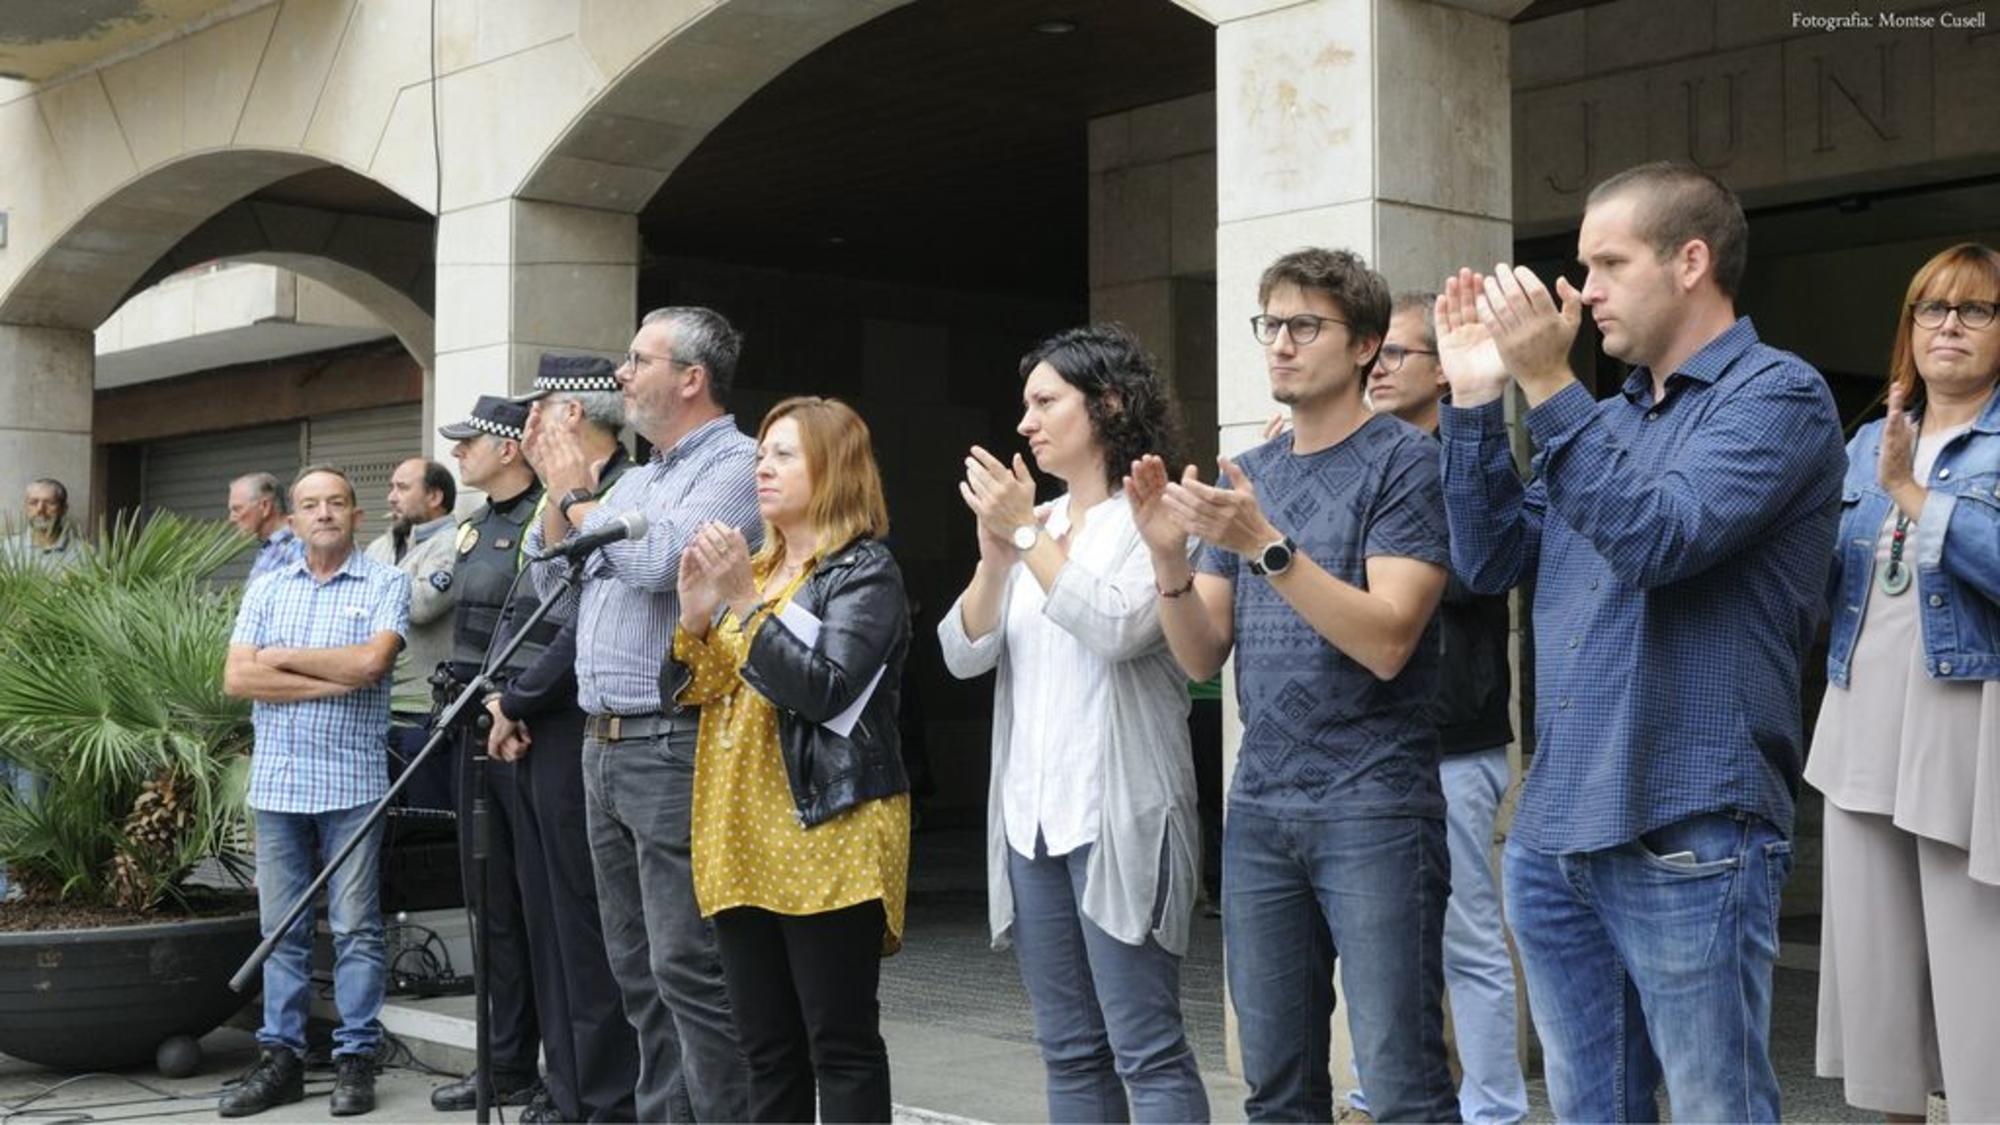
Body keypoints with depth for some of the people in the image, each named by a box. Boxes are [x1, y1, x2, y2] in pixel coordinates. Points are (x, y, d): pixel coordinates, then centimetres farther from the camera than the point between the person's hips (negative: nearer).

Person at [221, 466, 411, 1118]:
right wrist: (335, 679, -8)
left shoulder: (385, 584, 2)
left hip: (352, 781, -4)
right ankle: (281, 1058, 14)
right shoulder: (266, 591, 12)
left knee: (355, 928, -1)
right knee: (281, 928, 7)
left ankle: (356, 1059, 6)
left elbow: (372, 660, -15)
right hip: (276, 781, 4)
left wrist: (283, 658, -5)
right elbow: (237, 679, -1)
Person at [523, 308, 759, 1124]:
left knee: (687, 968, -9)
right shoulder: (634, 480, 20)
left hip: (677, 748, -9)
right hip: (603, 745, 9)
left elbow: (663, 561, -23)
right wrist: (558, 490, 9)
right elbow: (551, 579, 24)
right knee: (638, 969, 13)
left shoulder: (736, 466, -8)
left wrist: (577, 494, -7)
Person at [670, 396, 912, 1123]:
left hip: (826, 837, -7)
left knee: (840, 1046, -4)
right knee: (767, 1050, 10)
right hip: (740, 839, 7)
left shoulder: (864, 571, -5)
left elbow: (824, 689, -18)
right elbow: (685, 692, 15)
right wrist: (695, 614, -2)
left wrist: (743, 604, -19)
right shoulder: (752, 568, 18)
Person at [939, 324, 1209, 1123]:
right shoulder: (1034, 522, 13)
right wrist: (995, 551, -9)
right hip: (1030, 815, 7)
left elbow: (1118, 629, -21)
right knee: (1070, 1051, 12)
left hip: (1119, 817, -7)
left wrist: (1027, 536, -14)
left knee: (1146, 1050, -6)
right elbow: (964, 655, 6)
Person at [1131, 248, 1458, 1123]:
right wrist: (1168, 555, -7)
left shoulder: (1404, 463, -6)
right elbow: (1202, 658, 10)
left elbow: (1386, 641, -16)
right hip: (1259, 808, 6)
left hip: (1373, 809, -6)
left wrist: (1264, 545, -23)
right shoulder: (1249, 475, 13)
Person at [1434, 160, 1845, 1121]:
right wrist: (1475, 398, 5)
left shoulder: (1777, 394, -6)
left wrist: (1548, 387, -20)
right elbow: (1489, 561, 12)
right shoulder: (1606, 416, 16)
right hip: (1552, 837, 8)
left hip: (1686, 843, -7)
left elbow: (1662, 538, -20)